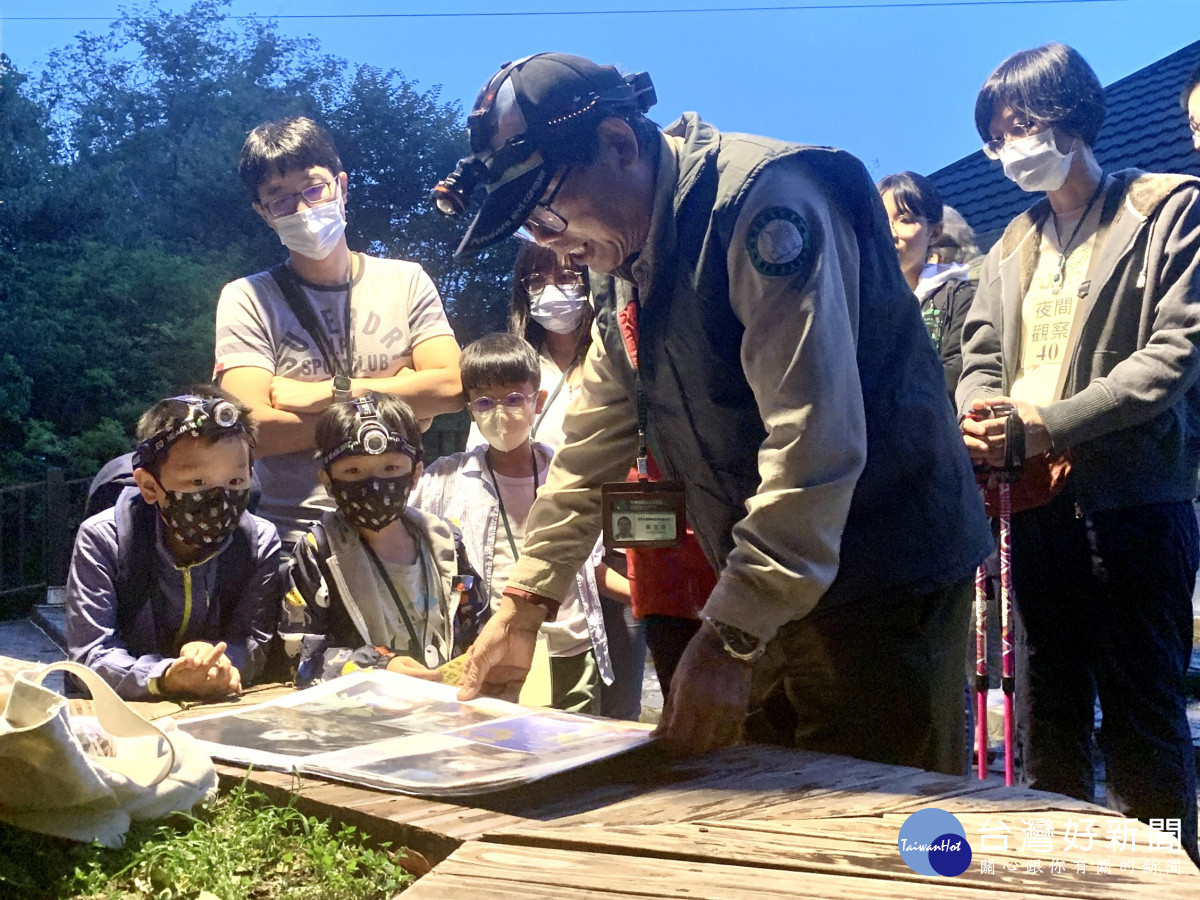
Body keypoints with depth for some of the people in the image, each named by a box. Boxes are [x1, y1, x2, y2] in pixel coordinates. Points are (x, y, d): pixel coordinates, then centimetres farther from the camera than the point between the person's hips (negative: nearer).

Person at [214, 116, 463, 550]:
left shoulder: (406, 282, 13)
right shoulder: (246, 299, 5)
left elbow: (449, 386, 0)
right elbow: (252, 430, -7)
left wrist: (328, 393, -6)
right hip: (290, 536, -2)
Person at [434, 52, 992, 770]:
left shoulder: (763, 200, -20)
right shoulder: (624, 261, 10)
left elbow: (814, 437, -27)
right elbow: (593, 445, 15)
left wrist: (732, 637, -28)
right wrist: (525, 603, 9)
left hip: (883, 584, -8)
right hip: (769, 594, 8)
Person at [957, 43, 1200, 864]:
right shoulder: (1014, 245, 18)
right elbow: (982, 354, 16)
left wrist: (1053, 422, -17)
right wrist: (976, 416, -7)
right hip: (1036, 503, 6)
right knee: (1049, 714, 11)